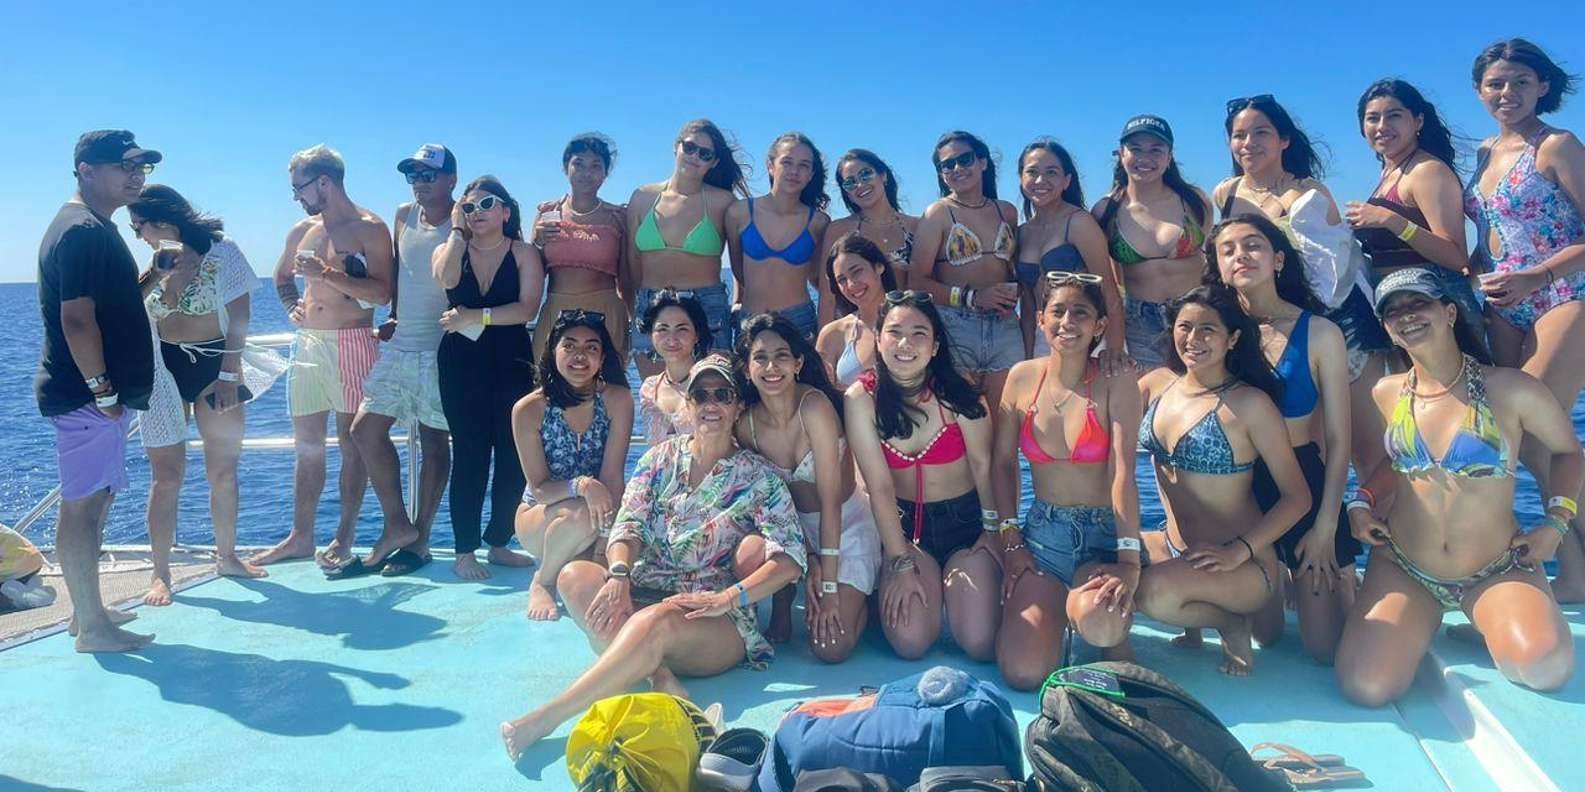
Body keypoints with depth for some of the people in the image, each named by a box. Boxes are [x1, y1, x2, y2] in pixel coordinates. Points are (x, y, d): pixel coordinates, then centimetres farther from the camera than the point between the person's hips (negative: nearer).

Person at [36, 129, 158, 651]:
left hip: (99, 395, 11)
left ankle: (88, 610, 27)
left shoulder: (95, 228, 17)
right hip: (86, 396, -11)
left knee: (94, 501, 16)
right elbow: (76, 318, -22)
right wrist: (103, 391, -21)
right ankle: (92, 628, 2)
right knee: (82, 505, -5)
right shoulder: (84, 231, -16)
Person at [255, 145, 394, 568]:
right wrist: (292, 305, 11)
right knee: (307, 445, 9)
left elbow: (382, 293, -16)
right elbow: (282, 277, 31)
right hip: (307, 342, 7)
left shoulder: (370, 228, -6)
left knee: (351, 443, -1)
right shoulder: (302, 231, 14)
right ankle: (301, 537, 17)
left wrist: (325, 272, -19)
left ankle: (344, 538, 6)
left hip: (352, 342, -6)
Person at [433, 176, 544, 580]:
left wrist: (476, 317, -14)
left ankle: (498, 543, 15)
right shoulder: (450, 250, 10)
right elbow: (447, 278, -16)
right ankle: (464, 551, 5)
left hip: (512, 362, 0)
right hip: (462, 362, 0)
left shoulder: (524, 253, 4)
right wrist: (458, 230, -7)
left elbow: (527, 308, -12)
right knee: (469, 456, -2)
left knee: (514, 456, 1)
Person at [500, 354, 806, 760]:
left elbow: (790, 559, -9)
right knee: (575, 575, -23)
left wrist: (728, 597, -23)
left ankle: (545, 718, -36)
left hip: (717, 620, -4)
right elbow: (628, 526, 0)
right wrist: (618, 576, -22)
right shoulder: (661, 458, 11)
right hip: (644, 595, 4)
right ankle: (657, 675, -34)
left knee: (656, 620, -38)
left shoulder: (758, 476, 1)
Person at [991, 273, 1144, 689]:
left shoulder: (1116, 381, -8)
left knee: (1098, 619, -37)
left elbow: (1122, 473, -16)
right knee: (1022, 672, -14)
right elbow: (1003, 462, 8)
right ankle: (1060, 605, 19)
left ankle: (1116, 635, 3)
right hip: (1043, 532, 3)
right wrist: (1010, 539, 0)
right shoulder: (1022, 377, 3)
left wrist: (1129, 560, -25)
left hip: (1104, 534, -2)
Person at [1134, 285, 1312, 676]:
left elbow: (1297, 497, -12)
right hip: (1170, 546, 6)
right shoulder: (1158, 383, 4)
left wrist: (1238, 551, -20)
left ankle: (1230, 622, 0)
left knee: (1156, 591, -35)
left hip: (1236, 562, -6)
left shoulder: (1249, 403, -13)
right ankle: (1194, 612, 10)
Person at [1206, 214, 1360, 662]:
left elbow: (1338, 440, -5)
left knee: (1329, 648, 2)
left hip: (1306, 483, -1)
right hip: (1241, 488, 1)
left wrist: (1325, 527, -9)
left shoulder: (1319, 333, -8)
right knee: (1265, 635, 10)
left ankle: (1343, 585, 33)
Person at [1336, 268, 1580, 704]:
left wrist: (1557, 520, -4)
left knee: (1547, 667, -31)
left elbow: (1567, 451, 9)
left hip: (1498, 571, -1)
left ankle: (1486, 620, 6)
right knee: (1365, 686, -19)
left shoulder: (1511, 389, -8)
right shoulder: (1387, 393, 0)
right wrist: (1362, 501, 2)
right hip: (1403, 569, 2)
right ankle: (1423, 619, 14)